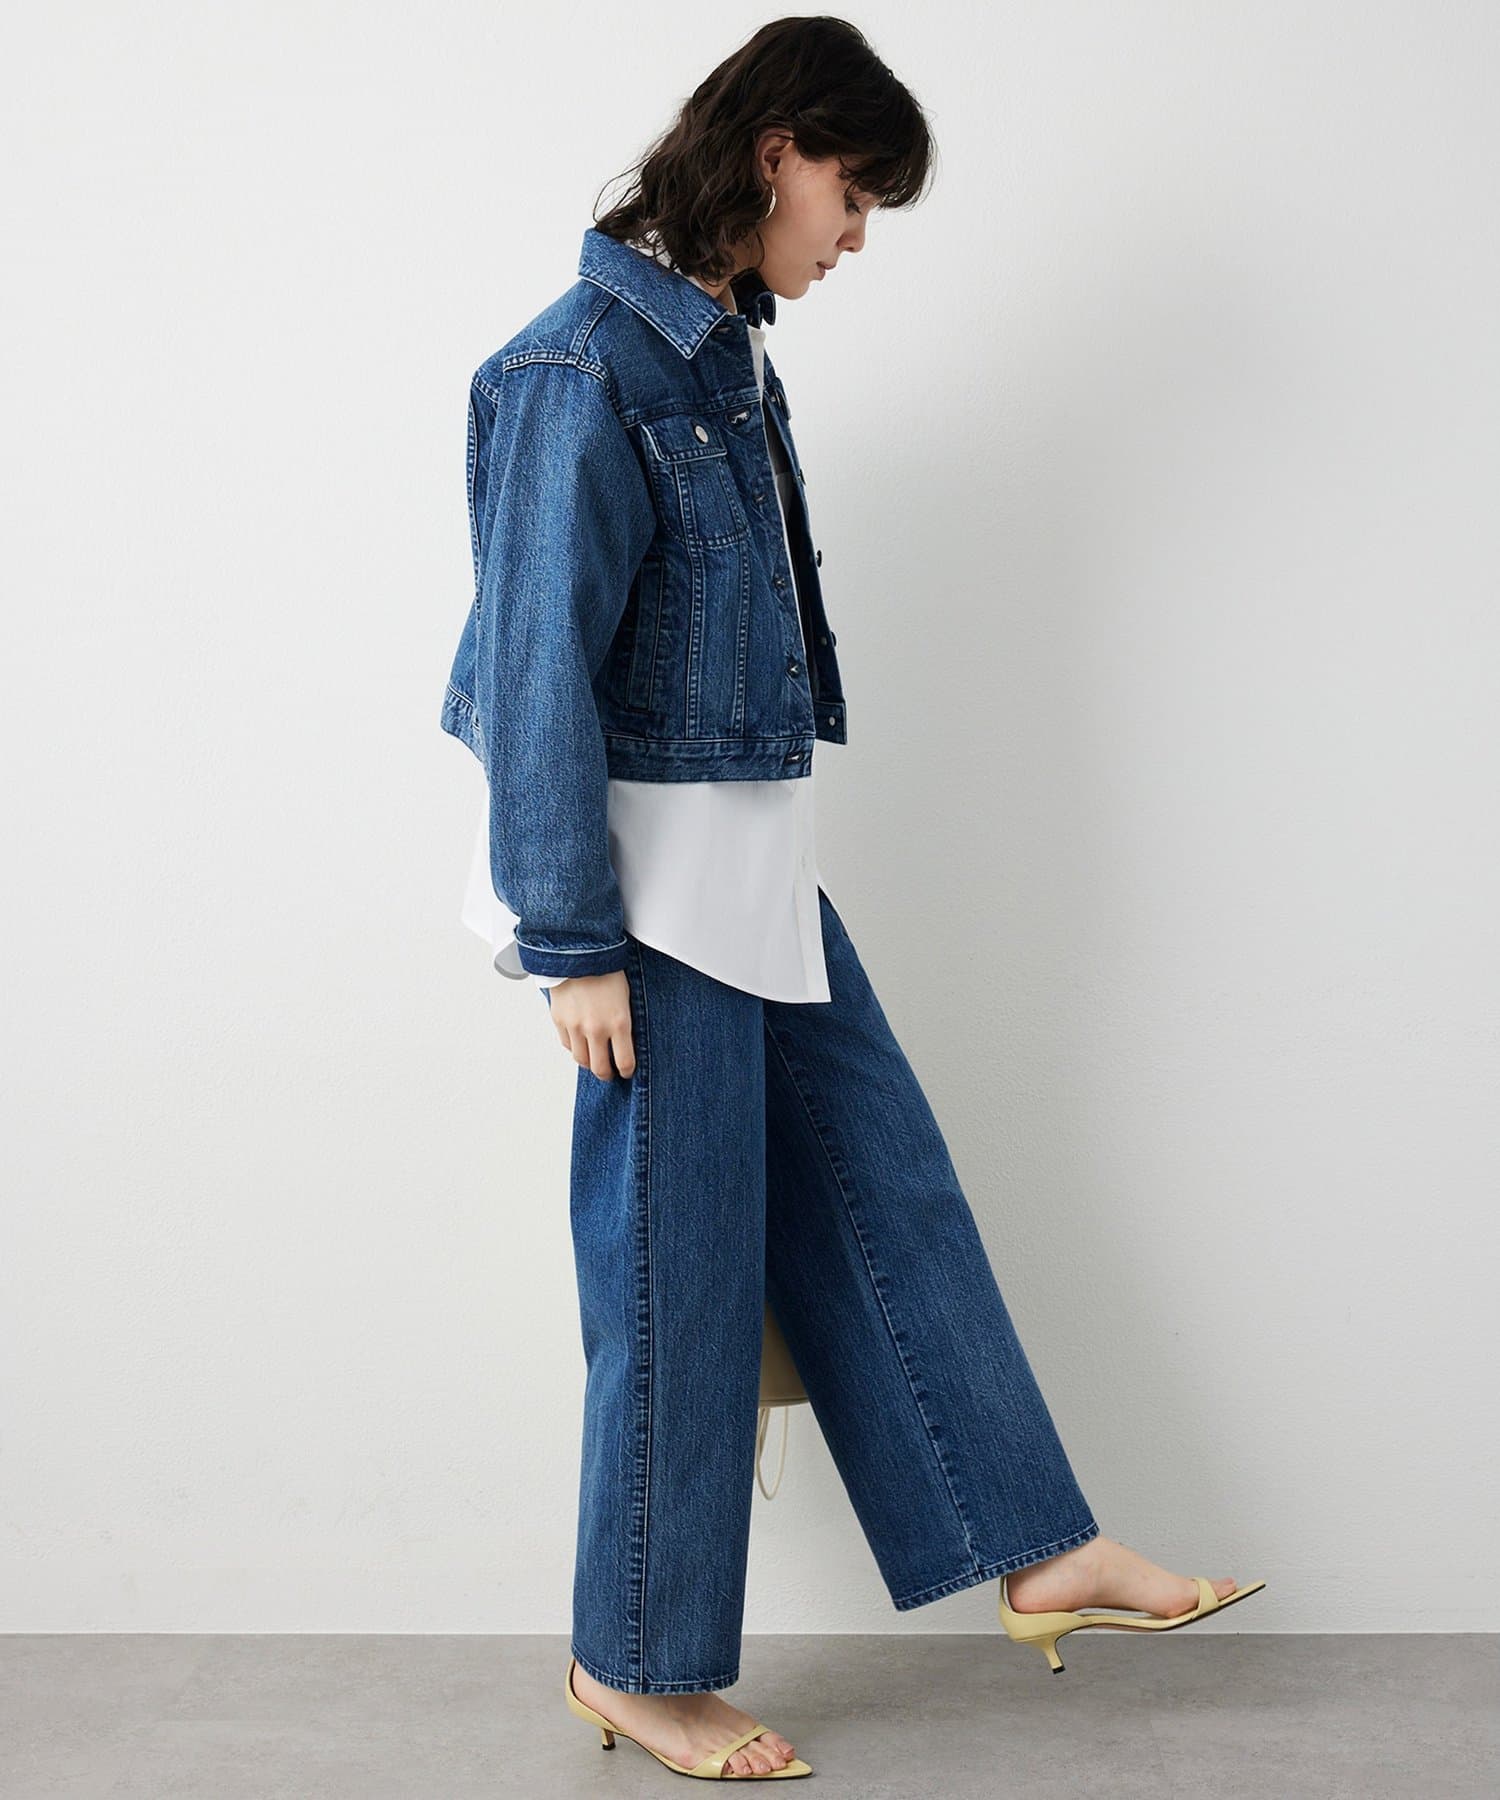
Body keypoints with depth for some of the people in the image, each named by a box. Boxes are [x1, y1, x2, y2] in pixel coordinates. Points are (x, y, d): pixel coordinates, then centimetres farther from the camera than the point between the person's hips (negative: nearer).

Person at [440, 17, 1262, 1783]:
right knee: (678, 1264, 2)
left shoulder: (721, 348, 11)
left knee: (886, 1190, 13)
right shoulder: (590, 365, -16)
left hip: (758, 871, 9)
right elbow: (543, 666, -18)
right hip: (658, 892, -9)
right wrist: (576, 944, -19)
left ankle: (1038, 1551, 26)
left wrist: (768, 876, 18)